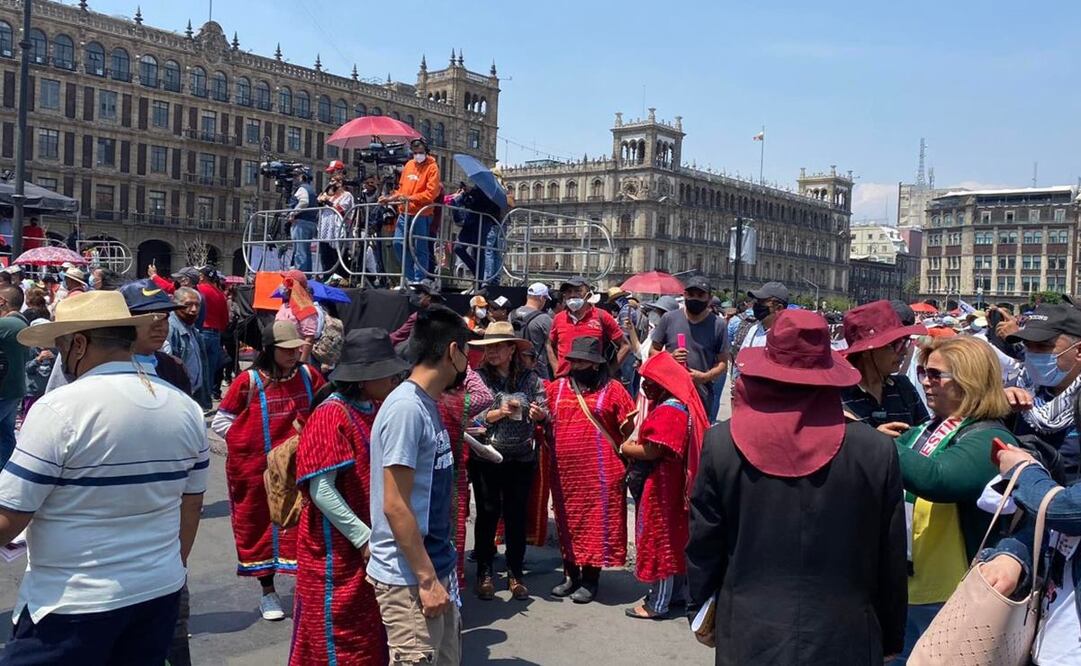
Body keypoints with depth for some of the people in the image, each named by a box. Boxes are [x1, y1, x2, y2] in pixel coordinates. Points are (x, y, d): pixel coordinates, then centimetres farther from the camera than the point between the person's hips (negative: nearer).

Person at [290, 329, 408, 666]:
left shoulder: (375, 412, 6)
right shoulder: (331, 416, -18)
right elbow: (322, 490, -22)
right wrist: (363, 538, -20)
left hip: (372, 543, 8)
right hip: (338, 550, -8)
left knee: (370, 632, 18)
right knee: (337, 637, 6)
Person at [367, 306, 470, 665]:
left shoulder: (427, 404, 9)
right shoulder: (406, 408, -20)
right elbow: (395, 506, -22)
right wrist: (426, 579, -19)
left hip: (437, 569, 9)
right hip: (409, 579, -9)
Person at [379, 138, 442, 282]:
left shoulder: (432, 167, -4)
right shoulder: (409, 165, 14)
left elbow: (431, 193, -13)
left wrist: (411, 198, -20)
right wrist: (391, 198, 8)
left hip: (421, 214, -6)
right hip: (404, 212, 6)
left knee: (420, 248, -2)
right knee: (399, 243, 3)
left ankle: (419, 280, 6)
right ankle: (410, 277, 15)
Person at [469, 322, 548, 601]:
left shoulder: (530, 379, 2)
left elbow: (545, 411, 4)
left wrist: (539, 414, -18)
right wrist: (498, 413, -18)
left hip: (521, 458, 2)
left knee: (517, 515, 9)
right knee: (488, 513, 7)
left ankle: (515, 574, 22)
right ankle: (484, 573, 21)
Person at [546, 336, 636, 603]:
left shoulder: (612, 389, 0)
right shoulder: (557, 388, 10)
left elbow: (629, 429, 2)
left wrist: (628, 424, -17)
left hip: (600, 471, -4)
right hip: (565, 470, 4)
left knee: (597, 522, 3)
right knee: (568, 521, 12)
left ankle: (590, 579, 15)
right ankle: (570, 575, 26)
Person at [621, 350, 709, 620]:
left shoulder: (668, 411, -23)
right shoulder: (681, 405, 9)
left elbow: (652, 451, -25)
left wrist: (625, 449, -9)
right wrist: (635, 444, 1)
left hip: (661, 485, -10)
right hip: (673, 483, 10)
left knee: (659, 539, 0)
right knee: (674, 537, 18)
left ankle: (657, 604, 10)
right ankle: (675, 591, 31)